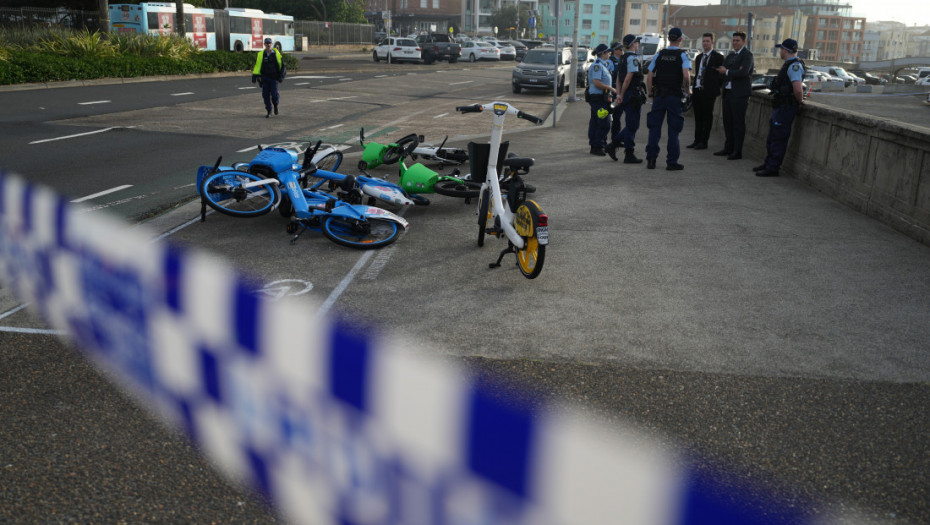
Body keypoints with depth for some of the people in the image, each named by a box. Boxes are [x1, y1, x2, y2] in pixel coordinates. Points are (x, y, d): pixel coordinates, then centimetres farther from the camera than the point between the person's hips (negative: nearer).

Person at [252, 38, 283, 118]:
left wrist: (281, 76, 3)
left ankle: (275, 105, 23)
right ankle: (269, 111, 12)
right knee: (265, 95, -1)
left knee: (274, 95, -10)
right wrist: (254, 77, -4)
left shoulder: (276, 53, 0)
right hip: (265, 78, 1)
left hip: (274, 78, -1)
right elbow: (257, 66, 1)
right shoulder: (261, 54, 1)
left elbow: (282, 65, 7)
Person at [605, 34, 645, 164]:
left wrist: (619, 95, 16)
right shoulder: (633, 58, -13)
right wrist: (621, 96, -15)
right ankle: (629, 155, 2)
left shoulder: (623, 58, 17)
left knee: (631, 126, 15)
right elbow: (628, 78, -19)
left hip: (627, 96, 9)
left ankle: (612, 145, 11)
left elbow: (618, 79, 19)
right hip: (633, 95, -9)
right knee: (632, 126, -3)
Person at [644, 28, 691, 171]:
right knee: (673, 129, 3)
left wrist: (651, 94, 12)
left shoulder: (659, 55, 6)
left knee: (654, 127, 8)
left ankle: (651, 159, 6)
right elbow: (686, 75, -17)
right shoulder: (682, 55, -3)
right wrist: (688, 90, -1)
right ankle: (671, 162, 5)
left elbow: (649, 77, 3)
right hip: (674, 97, -2)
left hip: (658, 95, 3)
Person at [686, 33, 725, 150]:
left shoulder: (718, 57, -2)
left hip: (709, 92, -6)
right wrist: (693, 87, 13)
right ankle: (697, 140, 17)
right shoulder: (699, 57, 18)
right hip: (697, 90, 6)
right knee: (698, 117, 10)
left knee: (707, 117, 0)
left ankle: (704, 142, 4)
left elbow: (720, 74, -2)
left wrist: (716, 90, -5)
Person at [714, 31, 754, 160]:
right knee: (728, 121, 12)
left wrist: (727, 72, -11)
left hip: (740, 94, -8)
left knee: (739, 123, -4)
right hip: (728, 92, 8)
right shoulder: (730, 55, 17)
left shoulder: (747, 55, -6)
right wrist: (735, 71, -11)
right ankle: (728, 148, 22)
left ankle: (737, 152, -1)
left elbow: (744, 72, -19)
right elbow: (721, 69, 7)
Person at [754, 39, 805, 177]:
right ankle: (768, 163, 28)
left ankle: (773, 168, 0)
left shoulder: (794, 66, -18)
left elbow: (798, 89, -30)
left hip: (786, 108, -10)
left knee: (778, 139, -5)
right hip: (780, 107, 10)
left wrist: (800, 101, -14)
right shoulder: (789, 64, 15)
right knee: (772, 138, 17)